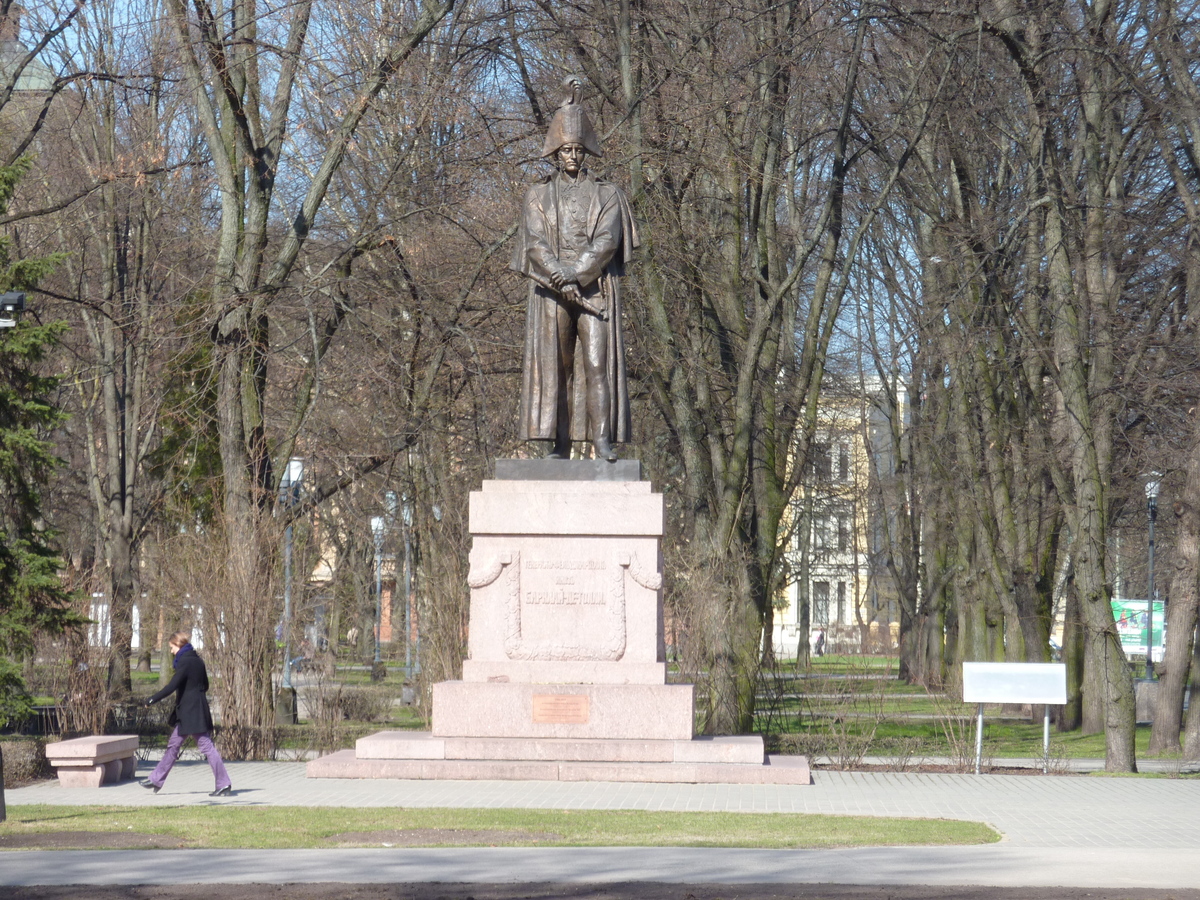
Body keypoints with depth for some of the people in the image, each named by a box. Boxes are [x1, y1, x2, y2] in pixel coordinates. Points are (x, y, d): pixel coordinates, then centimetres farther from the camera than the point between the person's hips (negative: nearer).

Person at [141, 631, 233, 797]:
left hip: (189, 712, -10)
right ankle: (156, 780, 19)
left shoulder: (185, 662, -15)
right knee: (173, 744, 14)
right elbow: (205, 686, 19)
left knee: (206, 746, -8)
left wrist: (153, 699, -16)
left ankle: (223, 783, -8)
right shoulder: (198, 661, 12)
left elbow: (172, 686, -21)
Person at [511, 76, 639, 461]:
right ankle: (559, 446, -5)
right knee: (555, 366, -4)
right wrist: (561, 280, -14)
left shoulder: (606, 194, 10)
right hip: (550, 291, 1)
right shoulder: (538, 196, 13)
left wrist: (577, 272, -16)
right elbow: (535, 244, 1)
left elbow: (606, 241, -3)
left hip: (596, 289, -1)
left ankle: (602, 439, -17)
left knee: (598, 363, -11)